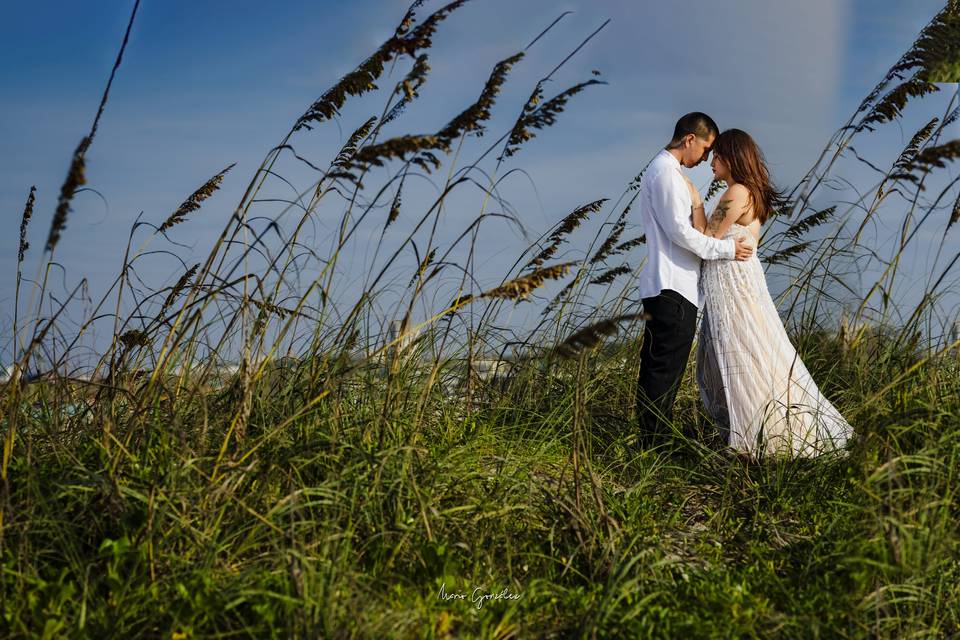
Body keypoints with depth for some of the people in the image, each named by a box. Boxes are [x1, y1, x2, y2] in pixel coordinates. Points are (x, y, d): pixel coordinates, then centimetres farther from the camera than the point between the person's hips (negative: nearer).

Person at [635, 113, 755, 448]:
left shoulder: (664, 170, 21)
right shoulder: (666, 171, -11)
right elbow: (680, 232, -17)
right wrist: (727, 248, -9)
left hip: (665, 288, 11)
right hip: (672, 288, -11)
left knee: (658, 369, 11)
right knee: (665, 370, -9)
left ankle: (653, 442, 16)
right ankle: (655, 444, -8)